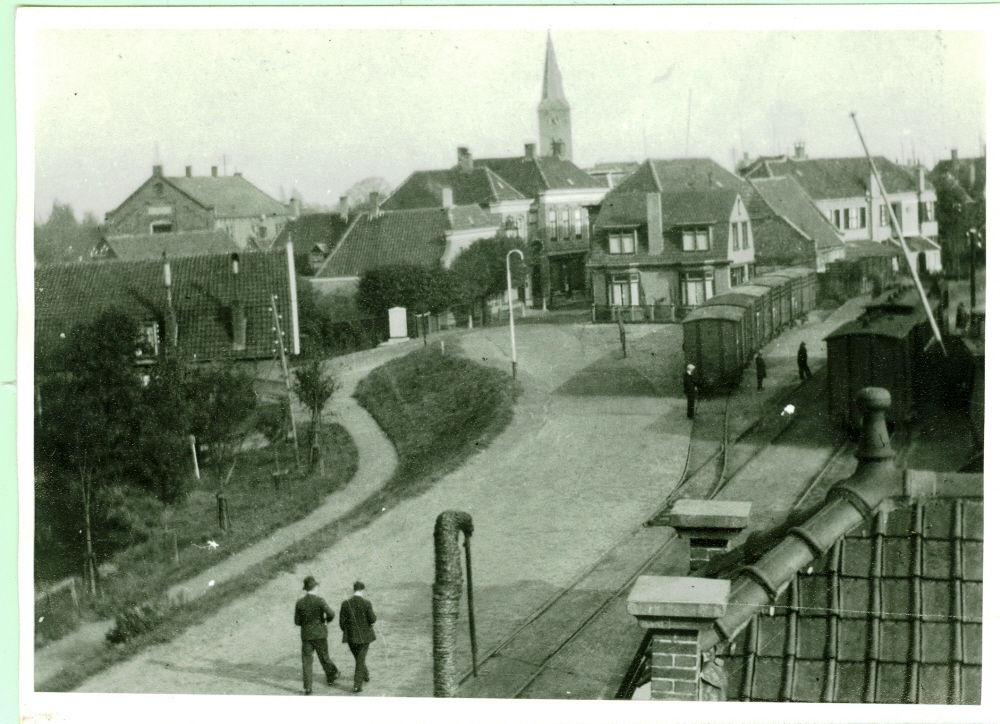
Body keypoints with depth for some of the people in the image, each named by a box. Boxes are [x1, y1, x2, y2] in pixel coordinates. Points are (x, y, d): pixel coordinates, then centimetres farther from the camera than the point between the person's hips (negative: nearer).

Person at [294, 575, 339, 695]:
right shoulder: (319, 600, -13)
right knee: (324, 657, 16)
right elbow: (331, 614, -22)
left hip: (306, 635, 2)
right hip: (319, 634, -2)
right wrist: (327, 619, 0)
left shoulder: (299, 602, -3)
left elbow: (297, 622, 2)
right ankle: (331, 677, 36)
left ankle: (308, 687, 0)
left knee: (307, 661, 4)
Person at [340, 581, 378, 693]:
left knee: (358, 658, 23)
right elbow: (372, 620, -11)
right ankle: (357, 686, 0)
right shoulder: (366, 603, -14)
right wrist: (373, 612, 10)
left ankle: (365, 675, 45)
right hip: (364, 636, -2)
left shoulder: (345, 604, -7)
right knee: (360, 660, 4)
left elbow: (342, 622, -3)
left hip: (351, 637, 2)